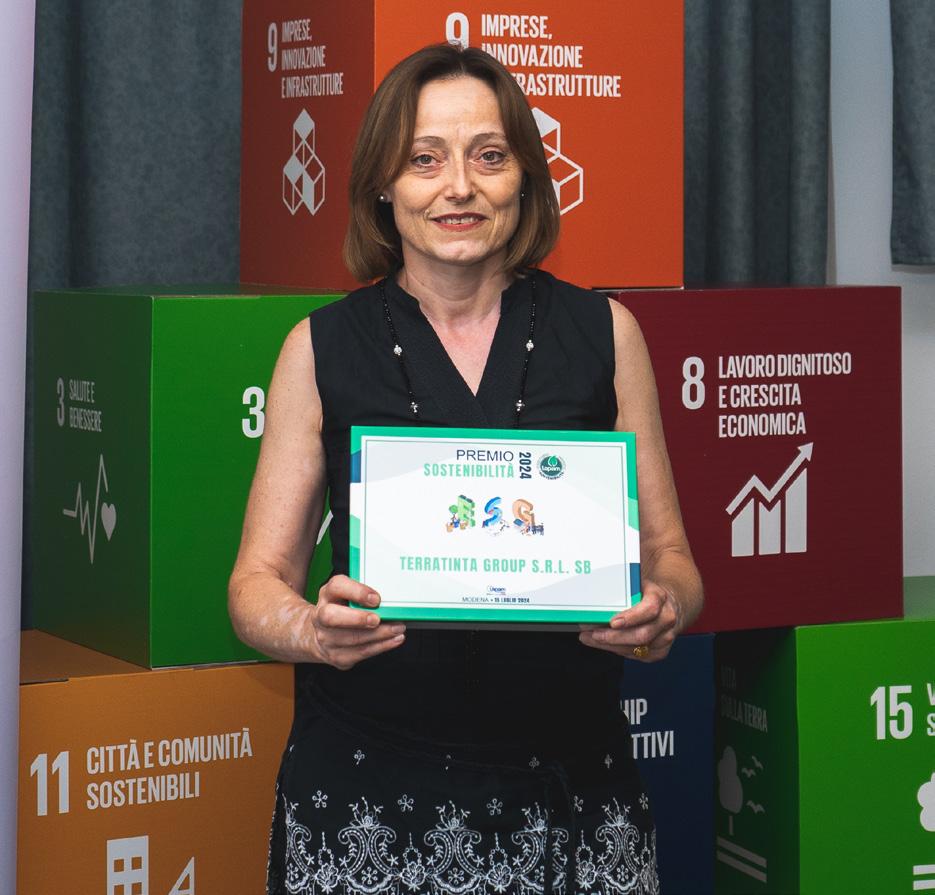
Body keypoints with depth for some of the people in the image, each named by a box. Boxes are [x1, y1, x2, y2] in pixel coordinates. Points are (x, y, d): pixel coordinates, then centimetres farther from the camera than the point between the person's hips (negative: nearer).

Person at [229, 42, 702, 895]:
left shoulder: (602, 333, 6)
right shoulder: (322, 347, 4)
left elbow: (668, 553, 9)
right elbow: (259, 580, 4)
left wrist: (663, 608, -14)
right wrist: (313, 629, -18)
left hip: (567, 787, 1)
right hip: (366, 794, -1)